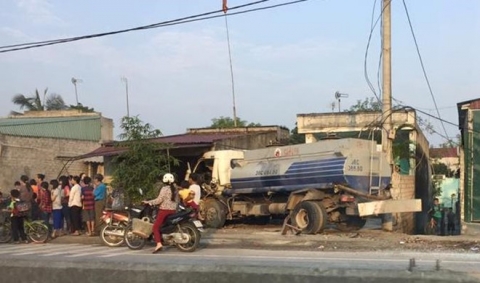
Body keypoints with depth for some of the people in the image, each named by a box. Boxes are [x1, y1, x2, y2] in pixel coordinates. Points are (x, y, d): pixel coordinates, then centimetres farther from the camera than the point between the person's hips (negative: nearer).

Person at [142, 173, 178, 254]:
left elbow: (159, 200, -15)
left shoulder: (165, 189, -10)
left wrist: (148, 202, -7)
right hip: (173, 210, 7)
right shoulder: (174, 189, 11)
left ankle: (158, 244, -21)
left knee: (156, 227, -6)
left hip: (164, 210, -7)